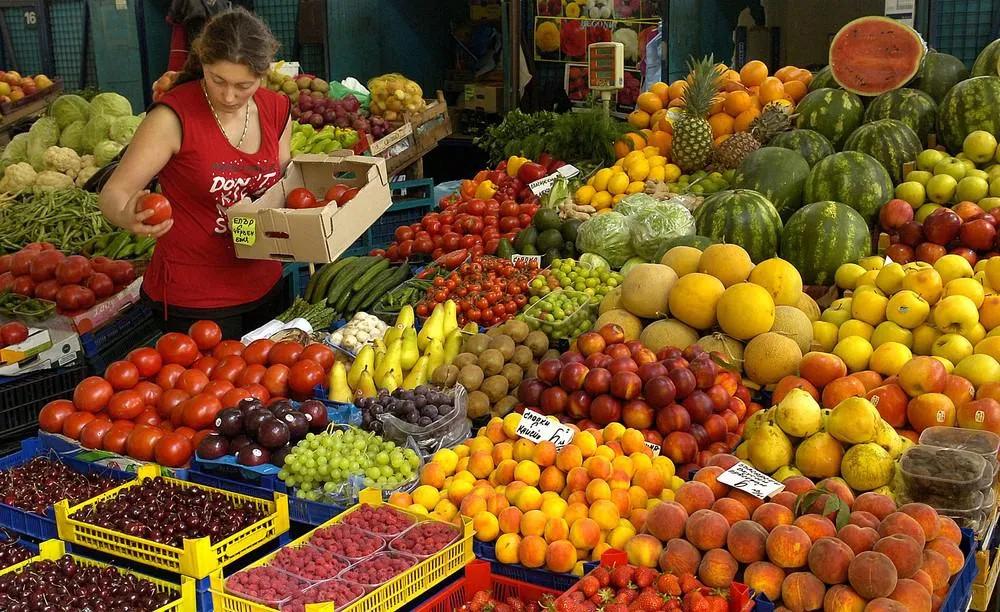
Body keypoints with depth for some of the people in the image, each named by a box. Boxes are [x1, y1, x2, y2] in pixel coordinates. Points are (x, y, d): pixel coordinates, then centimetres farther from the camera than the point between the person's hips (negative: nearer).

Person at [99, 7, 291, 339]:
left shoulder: (277, 110, -2)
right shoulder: (174, 116, -18)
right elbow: (114, 193, -18)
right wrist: (128, 217, -41)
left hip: (264, 284, 6)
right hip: (194, 299, -5)